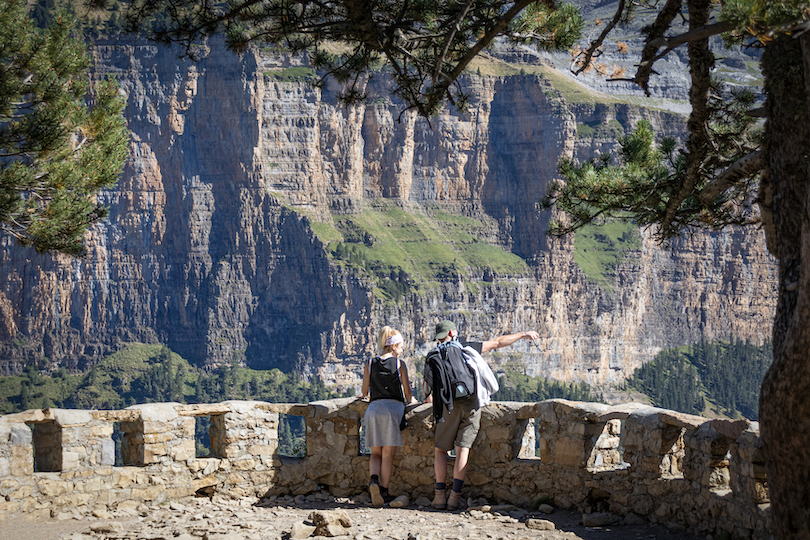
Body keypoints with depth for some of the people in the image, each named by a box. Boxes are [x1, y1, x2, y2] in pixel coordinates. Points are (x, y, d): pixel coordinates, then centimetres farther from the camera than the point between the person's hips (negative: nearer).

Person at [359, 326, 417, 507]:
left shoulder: (370, 364, 10)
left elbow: (365, 392, 14)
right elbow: (407, 393, 5)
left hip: (374, 408, 2)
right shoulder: (400, 364, 3)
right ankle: (383, 491, 1)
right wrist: (410, 400, 28)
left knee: (375, 453, 10)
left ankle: (374, 480, -17)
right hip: (394, 407, -2)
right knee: (388, 454, 3)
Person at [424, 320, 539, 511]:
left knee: (440, 449, 10)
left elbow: (427, 384, 20)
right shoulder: (466, 348, 11)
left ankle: (440, 495, -1)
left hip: (449, 406, 0)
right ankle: (455, 496, -10)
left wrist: (429, 398, 44)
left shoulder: (432, 357, 11)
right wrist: (524, 334, 27)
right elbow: (497, 343, 16)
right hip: (472, 404, 0)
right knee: (463, 449, -2)